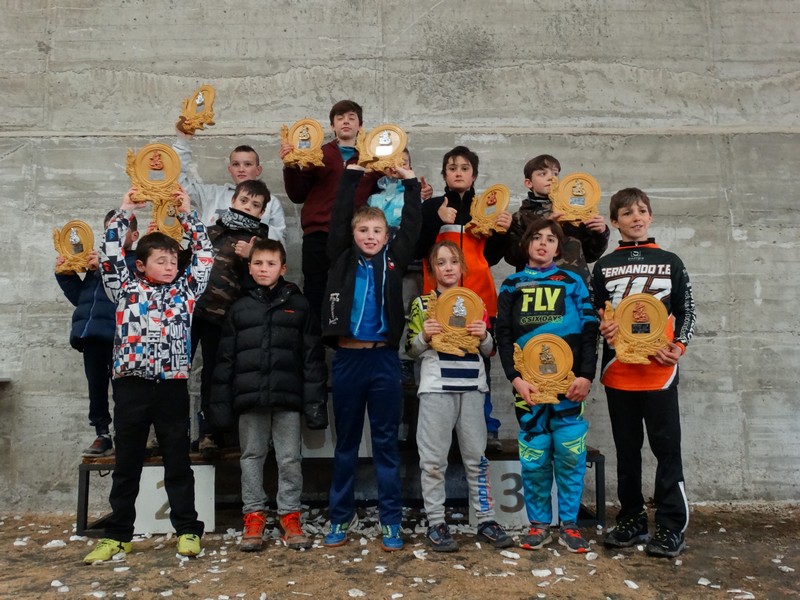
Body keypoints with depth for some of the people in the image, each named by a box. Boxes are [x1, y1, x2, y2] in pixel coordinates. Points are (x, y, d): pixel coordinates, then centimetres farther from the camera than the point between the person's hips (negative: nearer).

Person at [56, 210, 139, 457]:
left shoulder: (138, 261, 1)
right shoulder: (98, 260, 21)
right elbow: (80, 297, 24)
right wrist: (65, 274, 13)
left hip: (117, 336, -7)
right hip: (92, 334, 7)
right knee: (96, 388, 11)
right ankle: (102, 435, 20)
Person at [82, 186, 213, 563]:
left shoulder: (185, 290, 10)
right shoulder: (126, 289, 9)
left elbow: (205, 255, 8)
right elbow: (109, 254, 3)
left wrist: (185, 214, 9)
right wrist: (125, 212, 5)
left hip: (173, 385, 0)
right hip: (131, 385, 0)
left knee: (178, 461, 8)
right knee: (126, 463, 9)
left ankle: (187, 530, 17)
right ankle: (118, 535, 19)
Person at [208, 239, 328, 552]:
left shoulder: (298, 305, 5)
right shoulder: (239, 308, 9)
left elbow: (312, 357, 2)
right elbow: (225, 358, 8)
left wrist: (315, 401, -4)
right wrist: (220, 402, 3)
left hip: (287, 397, -1)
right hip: (249, 397, 2)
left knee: (289, 459, 5)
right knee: (251, 457, 10)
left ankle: (290, 517, 18)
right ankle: (254, 518, 21)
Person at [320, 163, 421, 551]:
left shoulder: (393, 260, 6)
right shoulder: (342, 259, 5)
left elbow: (412, 224, 3)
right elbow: (339, 216, 0)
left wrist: (409, 180, 1)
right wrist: (353, 173, 0)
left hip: (384, 359, 0)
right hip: (347, 358, 1)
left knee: (386, 443, 7)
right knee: (346, 443, 12)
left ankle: (391, 521, 17)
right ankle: (341, 517, 24)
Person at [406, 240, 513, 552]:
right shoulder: (422, 303, 6)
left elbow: (490, 350, 14)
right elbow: (412, 349, 5)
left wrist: (484, 335, -7)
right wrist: (425, 335, -15)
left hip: (472, 387, 2)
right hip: (436, 388, -2)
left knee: (477, 456, 7)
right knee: (434, 459, 1)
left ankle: (486, 520, 16)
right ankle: (436, 524, 10)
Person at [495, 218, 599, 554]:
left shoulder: (573, 283, 11)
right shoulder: (512, 286, 12)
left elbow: (590, 330, 5)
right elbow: (503, 335, 5)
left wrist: (586, 376, -7)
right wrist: (515, 378, -7)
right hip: (529, 384, 0)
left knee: (570, 456, 1)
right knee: (534, 458, 3)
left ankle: (569, 524, 15)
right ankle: (539, 524, 17)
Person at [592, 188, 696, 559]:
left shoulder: (670, 263, 7)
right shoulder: (603, 266, 9)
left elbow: (686, 312, 9)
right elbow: (595, 315, 11)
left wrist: (678, 346, -7)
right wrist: (601, 328, -11)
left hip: (660, 371, -1)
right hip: (618, 371, 2)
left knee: (666, 448, 1)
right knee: (627, 450, 10)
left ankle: (671, 527, 11)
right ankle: (631, 521, 22)